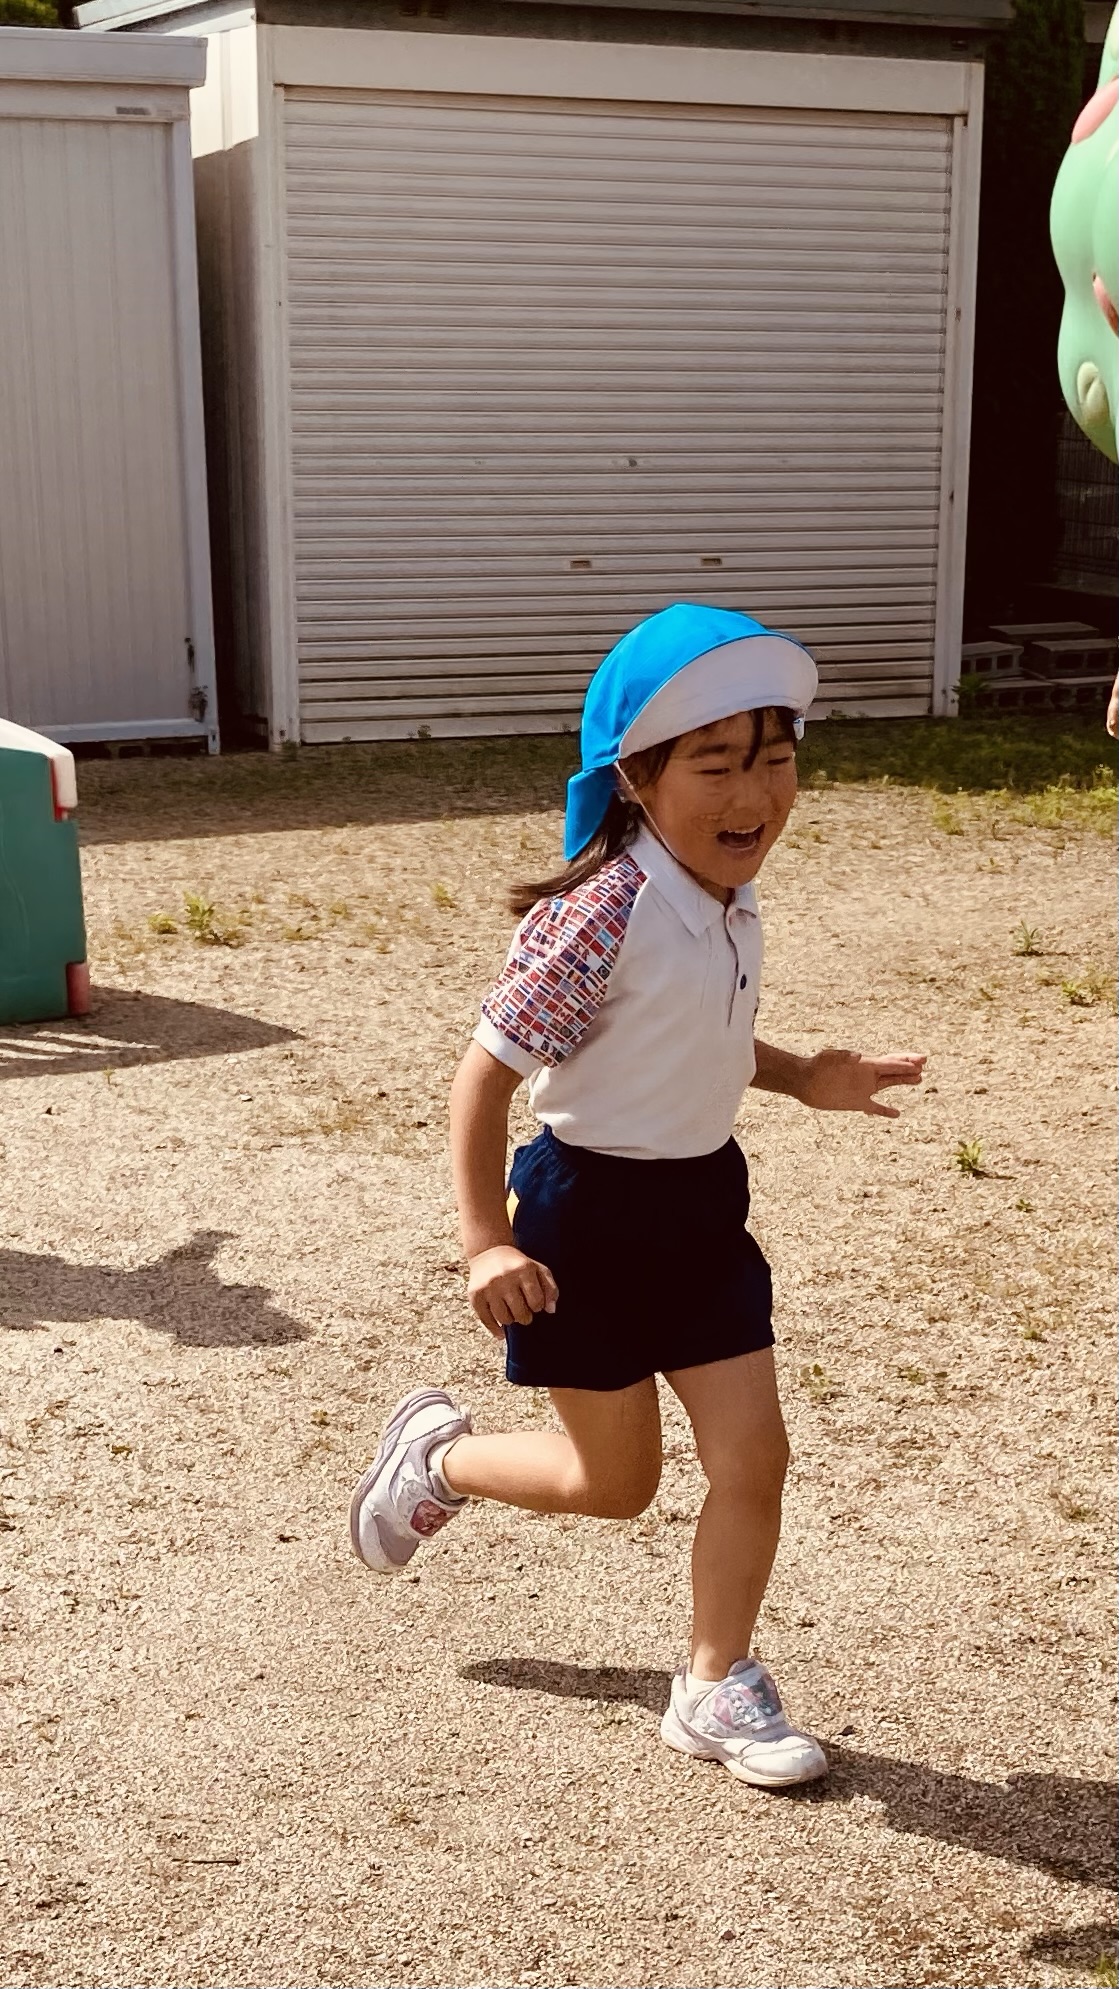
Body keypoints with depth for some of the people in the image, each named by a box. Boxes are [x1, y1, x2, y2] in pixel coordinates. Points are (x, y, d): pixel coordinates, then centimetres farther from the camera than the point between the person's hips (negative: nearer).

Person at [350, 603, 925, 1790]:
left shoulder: (729, 902, -1)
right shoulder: (601, 915, -26)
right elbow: (485, 1073, -21)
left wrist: (801, 1078, 8)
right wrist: (486, 1241, -24)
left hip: (704, 1201, 7)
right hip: (594, 1212, -7)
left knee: (752, 1456, 5)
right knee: (616, 1481, 10)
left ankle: (718, 1689, 23)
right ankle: (435, 1453, 36)